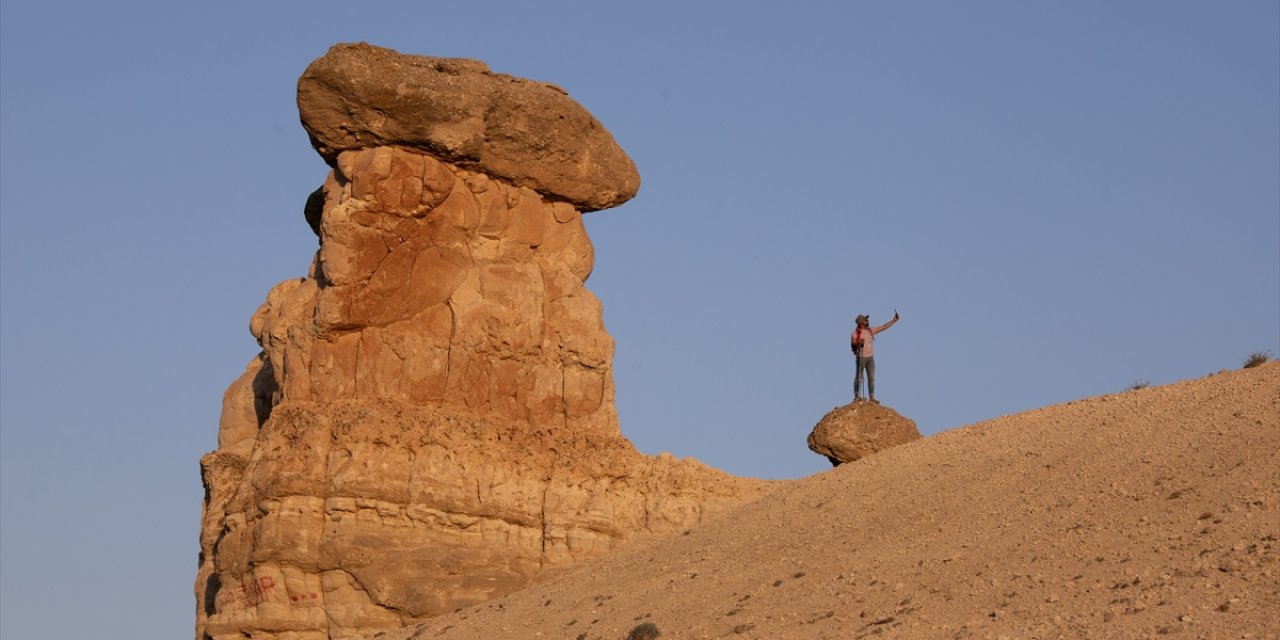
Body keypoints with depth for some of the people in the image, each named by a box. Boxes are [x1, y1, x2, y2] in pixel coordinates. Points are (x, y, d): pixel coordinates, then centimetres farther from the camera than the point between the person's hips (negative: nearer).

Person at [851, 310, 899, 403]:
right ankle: (856, 396, 5)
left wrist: (894, 320, 10)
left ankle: (871, 397, 5)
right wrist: (858, 343, -34)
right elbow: (852, 345, -13)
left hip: (870, 357, 6)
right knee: (859, 377, -1)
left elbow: (883, 327, 13)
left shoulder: (871, 331, 10)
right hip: (861, 357, -6)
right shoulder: (856, 333, -8)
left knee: (871, 378, 3)